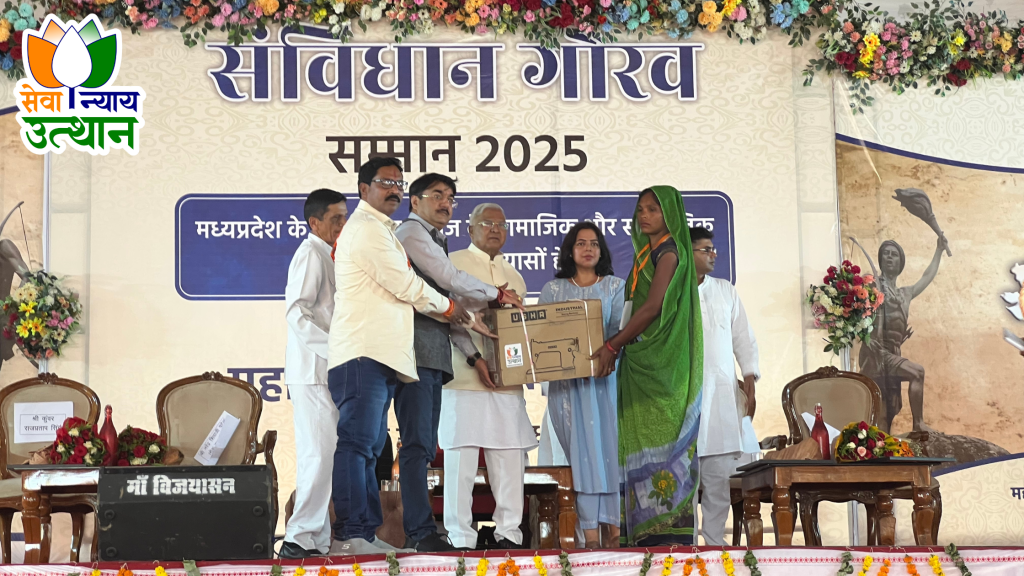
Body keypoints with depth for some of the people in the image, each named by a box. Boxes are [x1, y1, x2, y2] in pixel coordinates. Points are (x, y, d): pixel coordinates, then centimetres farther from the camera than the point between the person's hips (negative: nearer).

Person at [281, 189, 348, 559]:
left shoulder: (326, 256, 19)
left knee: (320, 455, 11)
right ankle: (302, 538, -12)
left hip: (323, 371, 10)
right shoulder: (311, 254, -10)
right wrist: (335, 348, -23)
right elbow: (296, 312, -19)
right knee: (320, 453, -13)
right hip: (312, 370, -10)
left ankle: (317, 538, 15)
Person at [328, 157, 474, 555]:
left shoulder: (378, 230, 28)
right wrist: (447, 307, 7)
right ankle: (349, 535, -18)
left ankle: (366, 534, 9)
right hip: (363, 355, -11)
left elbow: (397, 291, 28)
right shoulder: (366, 228, -6)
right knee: (357, 444, -14)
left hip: (378, 357, 11)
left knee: (369, 448, 8)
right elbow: (405, 285, -8)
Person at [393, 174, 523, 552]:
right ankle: (421, 532, -18)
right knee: (417, 444, -14)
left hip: (433, 357, 10)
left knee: (424, 447, 6)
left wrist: (473, 354, 17)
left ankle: (418, 533, 7)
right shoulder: (411, 232, 0)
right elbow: (451, 279, -8)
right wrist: (496, 294, 5)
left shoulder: (435, 242, 28)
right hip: (415, 351, -10)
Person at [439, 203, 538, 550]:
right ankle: (460, 537, -1)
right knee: (461, 457, -6)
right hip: (464, 378, -5)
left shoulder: (514, 277, 22)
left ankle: (508, 532, 12)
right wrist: (474, 359, -16)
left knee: (510, 456, 4)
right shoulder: (453, 264, 3)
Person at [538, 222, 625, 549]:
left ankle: (614, 528, -3)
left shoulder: (615, 287, 12)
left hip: (606, 378, 0)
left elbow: (620, 327, -2)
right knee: (582, 452, -4)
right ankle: (590, 533, -7)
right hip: (567, 382, 0)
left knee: (610, 447, -6)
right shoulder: (553, 289, 14)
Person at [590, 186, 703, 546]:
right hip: (641, 359, 9)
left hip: (662, 361, -9)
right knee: (643, 438, 5)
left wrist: (613, 345, -16)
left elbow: (652, 307, -16)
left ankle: (671, 527, -11)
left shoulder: (669, 252, -8)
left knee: (660, 435, -11)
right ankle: (651, 530, 5)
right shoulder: (646, 253, 19)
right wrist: (617, 345, 4)